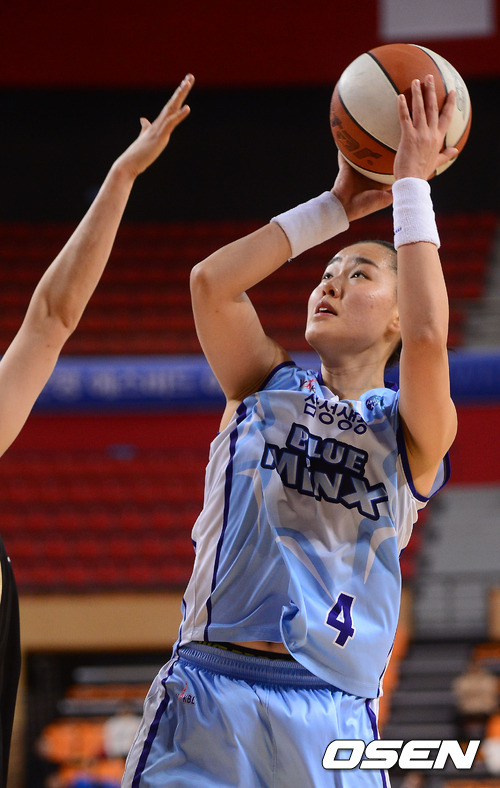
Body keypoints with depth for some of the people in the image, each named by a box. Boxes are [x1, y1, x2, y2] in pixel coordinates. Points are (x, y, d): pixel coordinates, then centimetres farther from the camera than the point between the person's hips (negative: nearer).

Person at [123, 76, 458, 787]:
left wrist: (411, 185, -6)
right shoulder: (267, 388, 15)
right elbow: (211, 282, 0)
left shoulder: (409, 430, 7)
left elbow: (428, 335, -13)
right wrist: (338, 207, 5)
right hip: (208, 690, 1)